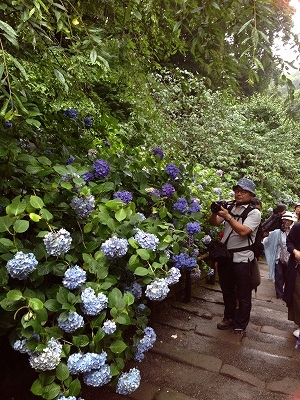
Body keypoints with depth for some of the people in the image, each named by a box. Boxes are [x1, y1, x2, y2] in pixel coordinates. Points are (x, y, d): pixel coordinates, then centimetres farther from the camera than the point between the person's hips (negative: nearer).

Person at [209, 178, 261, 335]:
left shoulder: (254, 212, -9)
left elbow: (243, 231, -24)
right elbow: (213, 222, -1)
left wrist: (228, 216, -30)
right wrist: (216, 211, -20)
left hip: (241, 259, -5)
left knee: (243, 295, 9)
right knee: (227, 291, 21)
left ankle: (240, 325, 27)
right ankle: (229, 318, 40)